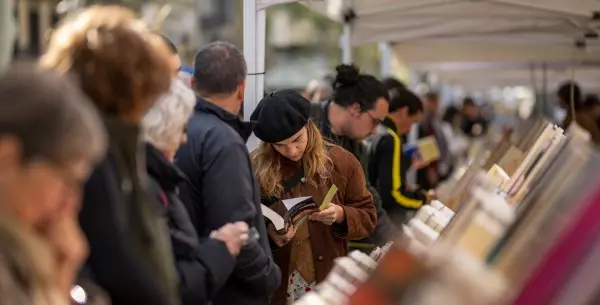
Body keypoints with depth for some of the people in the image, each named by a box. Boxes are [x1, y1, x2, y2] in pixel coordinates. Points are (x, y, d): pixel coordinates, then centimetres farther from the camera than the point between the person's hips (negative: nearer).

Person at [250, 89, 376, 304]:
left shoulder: (341, 161, -2)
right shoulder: (255, 167, -6)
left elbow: (368, 217, 4)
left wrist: (341, 215, -16)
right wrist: (268, 233, -19)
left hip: (329, 282, 1)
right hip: (276, 285, -1)